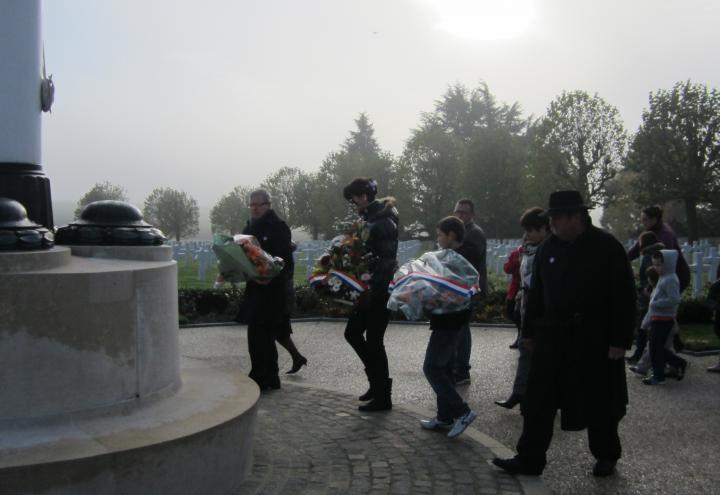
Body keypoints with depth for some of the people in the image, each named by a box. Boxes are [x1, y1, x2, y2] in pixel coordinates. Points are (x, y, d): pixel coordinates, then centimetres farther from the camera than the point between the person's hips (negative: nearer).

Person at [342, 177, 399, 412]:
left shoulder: (383, 221, -17)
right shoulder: (370, 219, 12)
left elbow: (388, 260, -22)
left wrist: (374, 290, -21)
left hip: (381, 289, -10)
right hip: (371, 288, 10)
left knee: (373, 340, -3)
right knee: (352, 332, 14)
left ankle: (382, 396, 10)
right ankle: (378, 380, 26)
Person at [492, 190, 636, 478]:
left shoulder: (607, 248, -10)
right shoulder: (548, 248, 4)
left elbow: (624, 297, -11)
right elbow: (536, 293, 10)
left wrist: (620, 341, -14)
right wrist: (529, 331, 12)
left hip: (595, 340, -4)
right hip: (553, 337, 4)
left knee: (599, 403, 10)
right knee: (538, 401, 4)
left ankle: (606, 456, 32)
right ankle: (530, 459, 13)